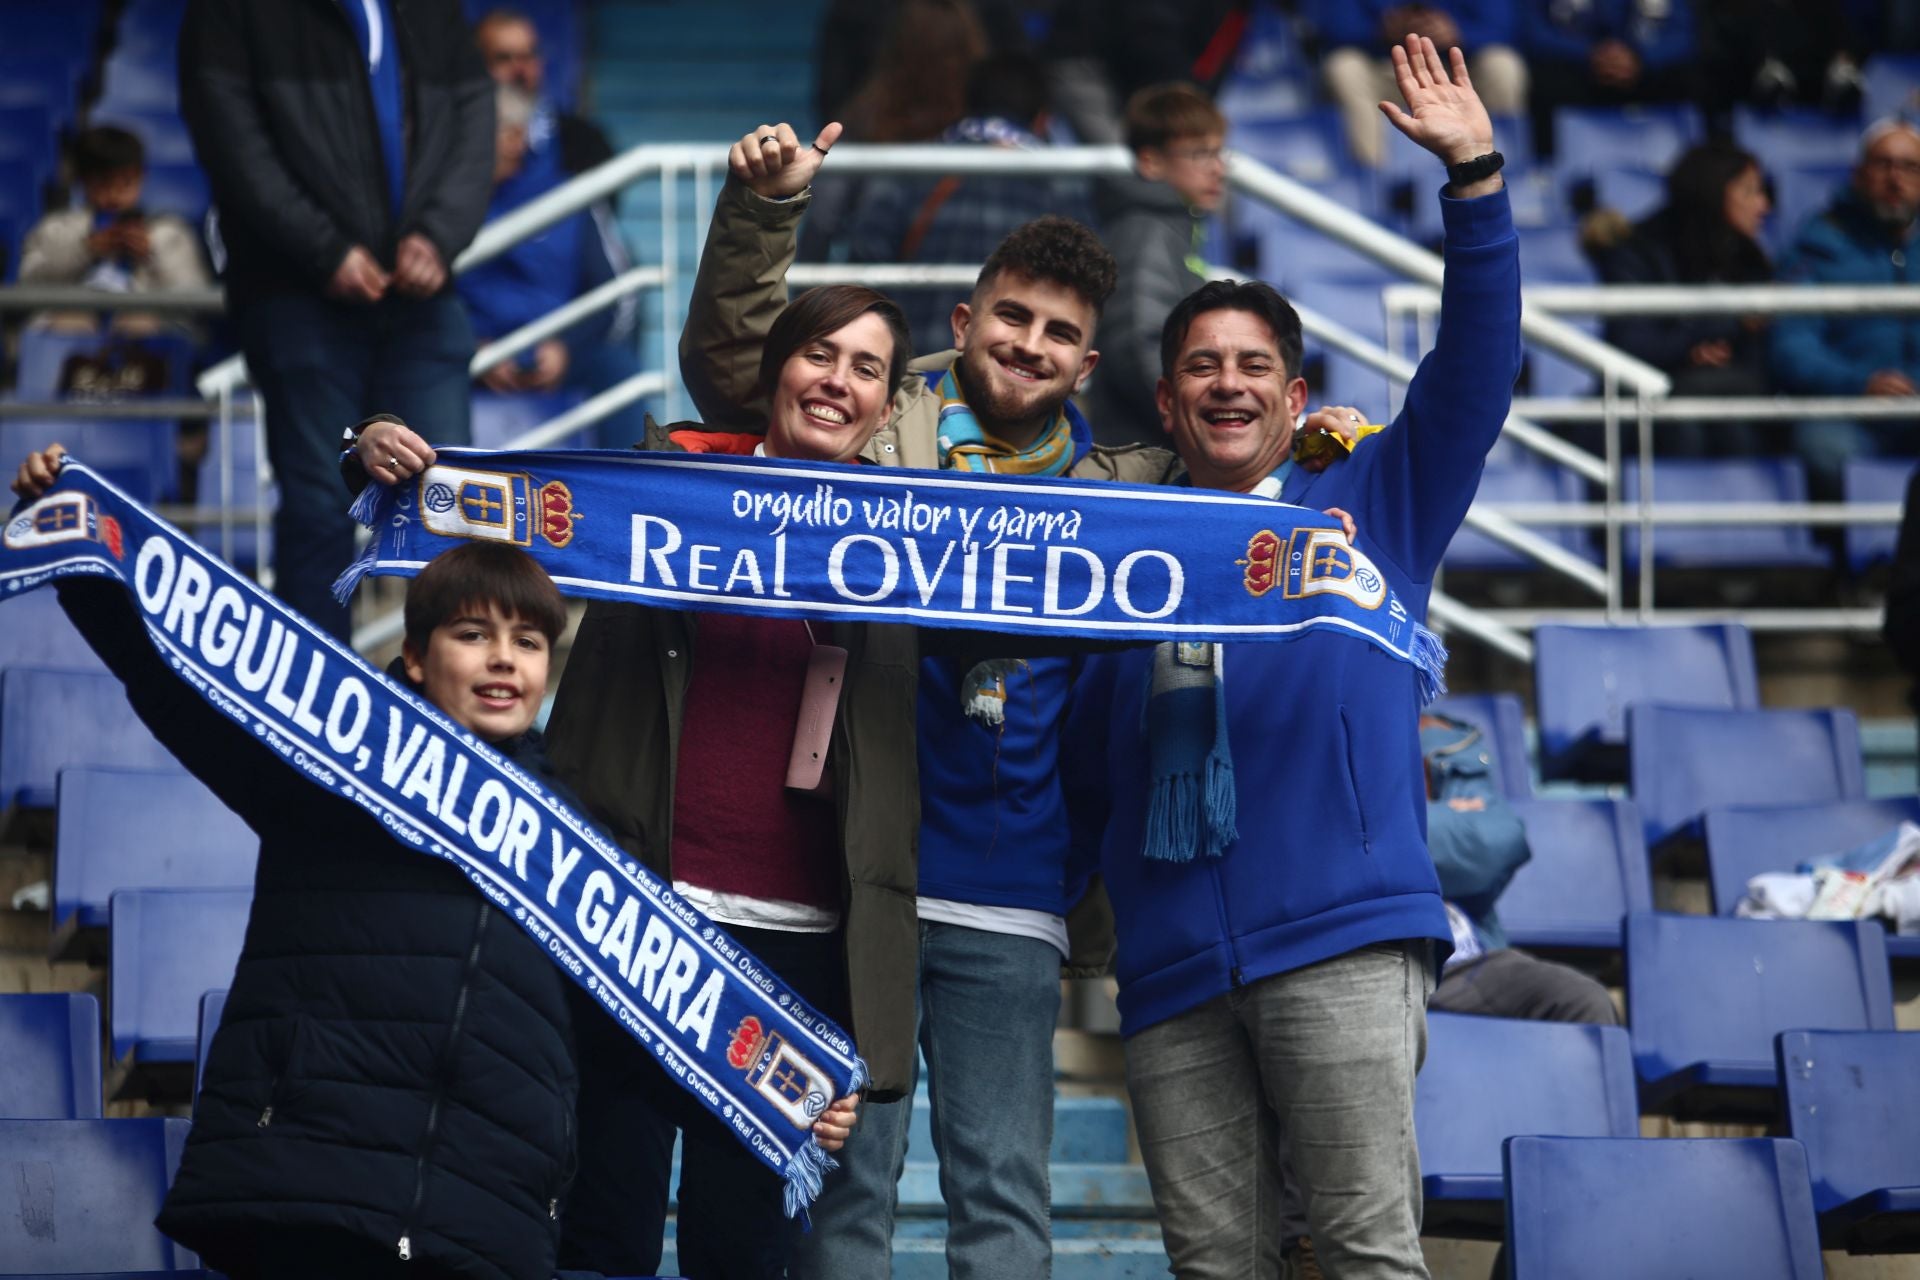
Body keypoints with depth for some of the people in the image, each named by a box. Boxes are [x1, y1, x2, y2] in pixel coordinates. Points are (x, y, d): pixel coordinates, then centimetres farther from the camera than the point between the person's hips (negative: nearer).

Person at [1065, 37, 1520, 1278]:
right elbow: (1089, 764, 21)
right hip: (1175, 967, 3)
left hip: (1341, 940, -3)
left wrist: (1476, 178, -4)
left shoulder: (1365, 508, 14)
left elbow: (1474, 371, 4)